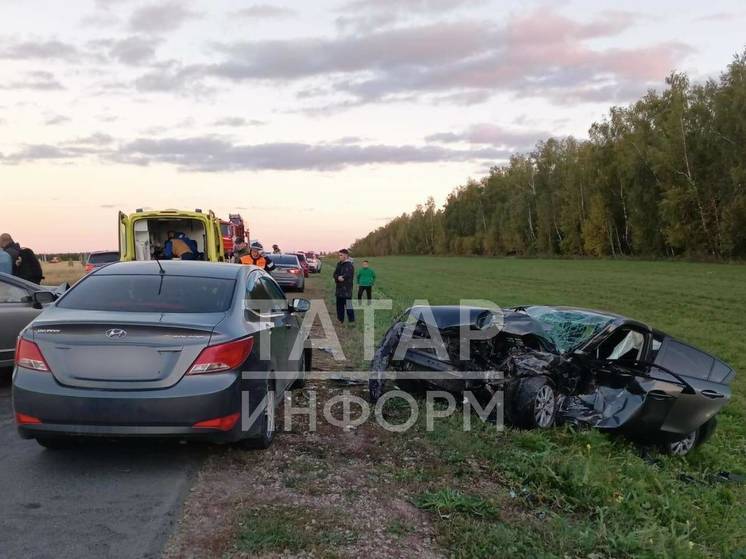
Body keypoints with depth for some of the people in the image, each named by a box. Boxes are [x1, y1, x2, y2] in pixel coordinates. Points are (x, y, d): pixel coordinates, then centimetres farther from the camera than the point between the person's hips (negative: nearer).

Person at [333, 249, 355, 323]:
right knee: (339, 306, 15)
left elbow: (347, 276, -20)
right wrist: (338, 278, -14)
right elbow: (335, 274, 7)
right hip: (339, 290, 8)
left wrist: (339, 278, -8)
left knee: (348, 306, -7)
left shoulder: (349, 266, -12)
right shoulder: (339, 264, 15)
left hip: (346, 290, -8)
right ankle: (340, 320, 26)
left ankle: (351, 321, -3)